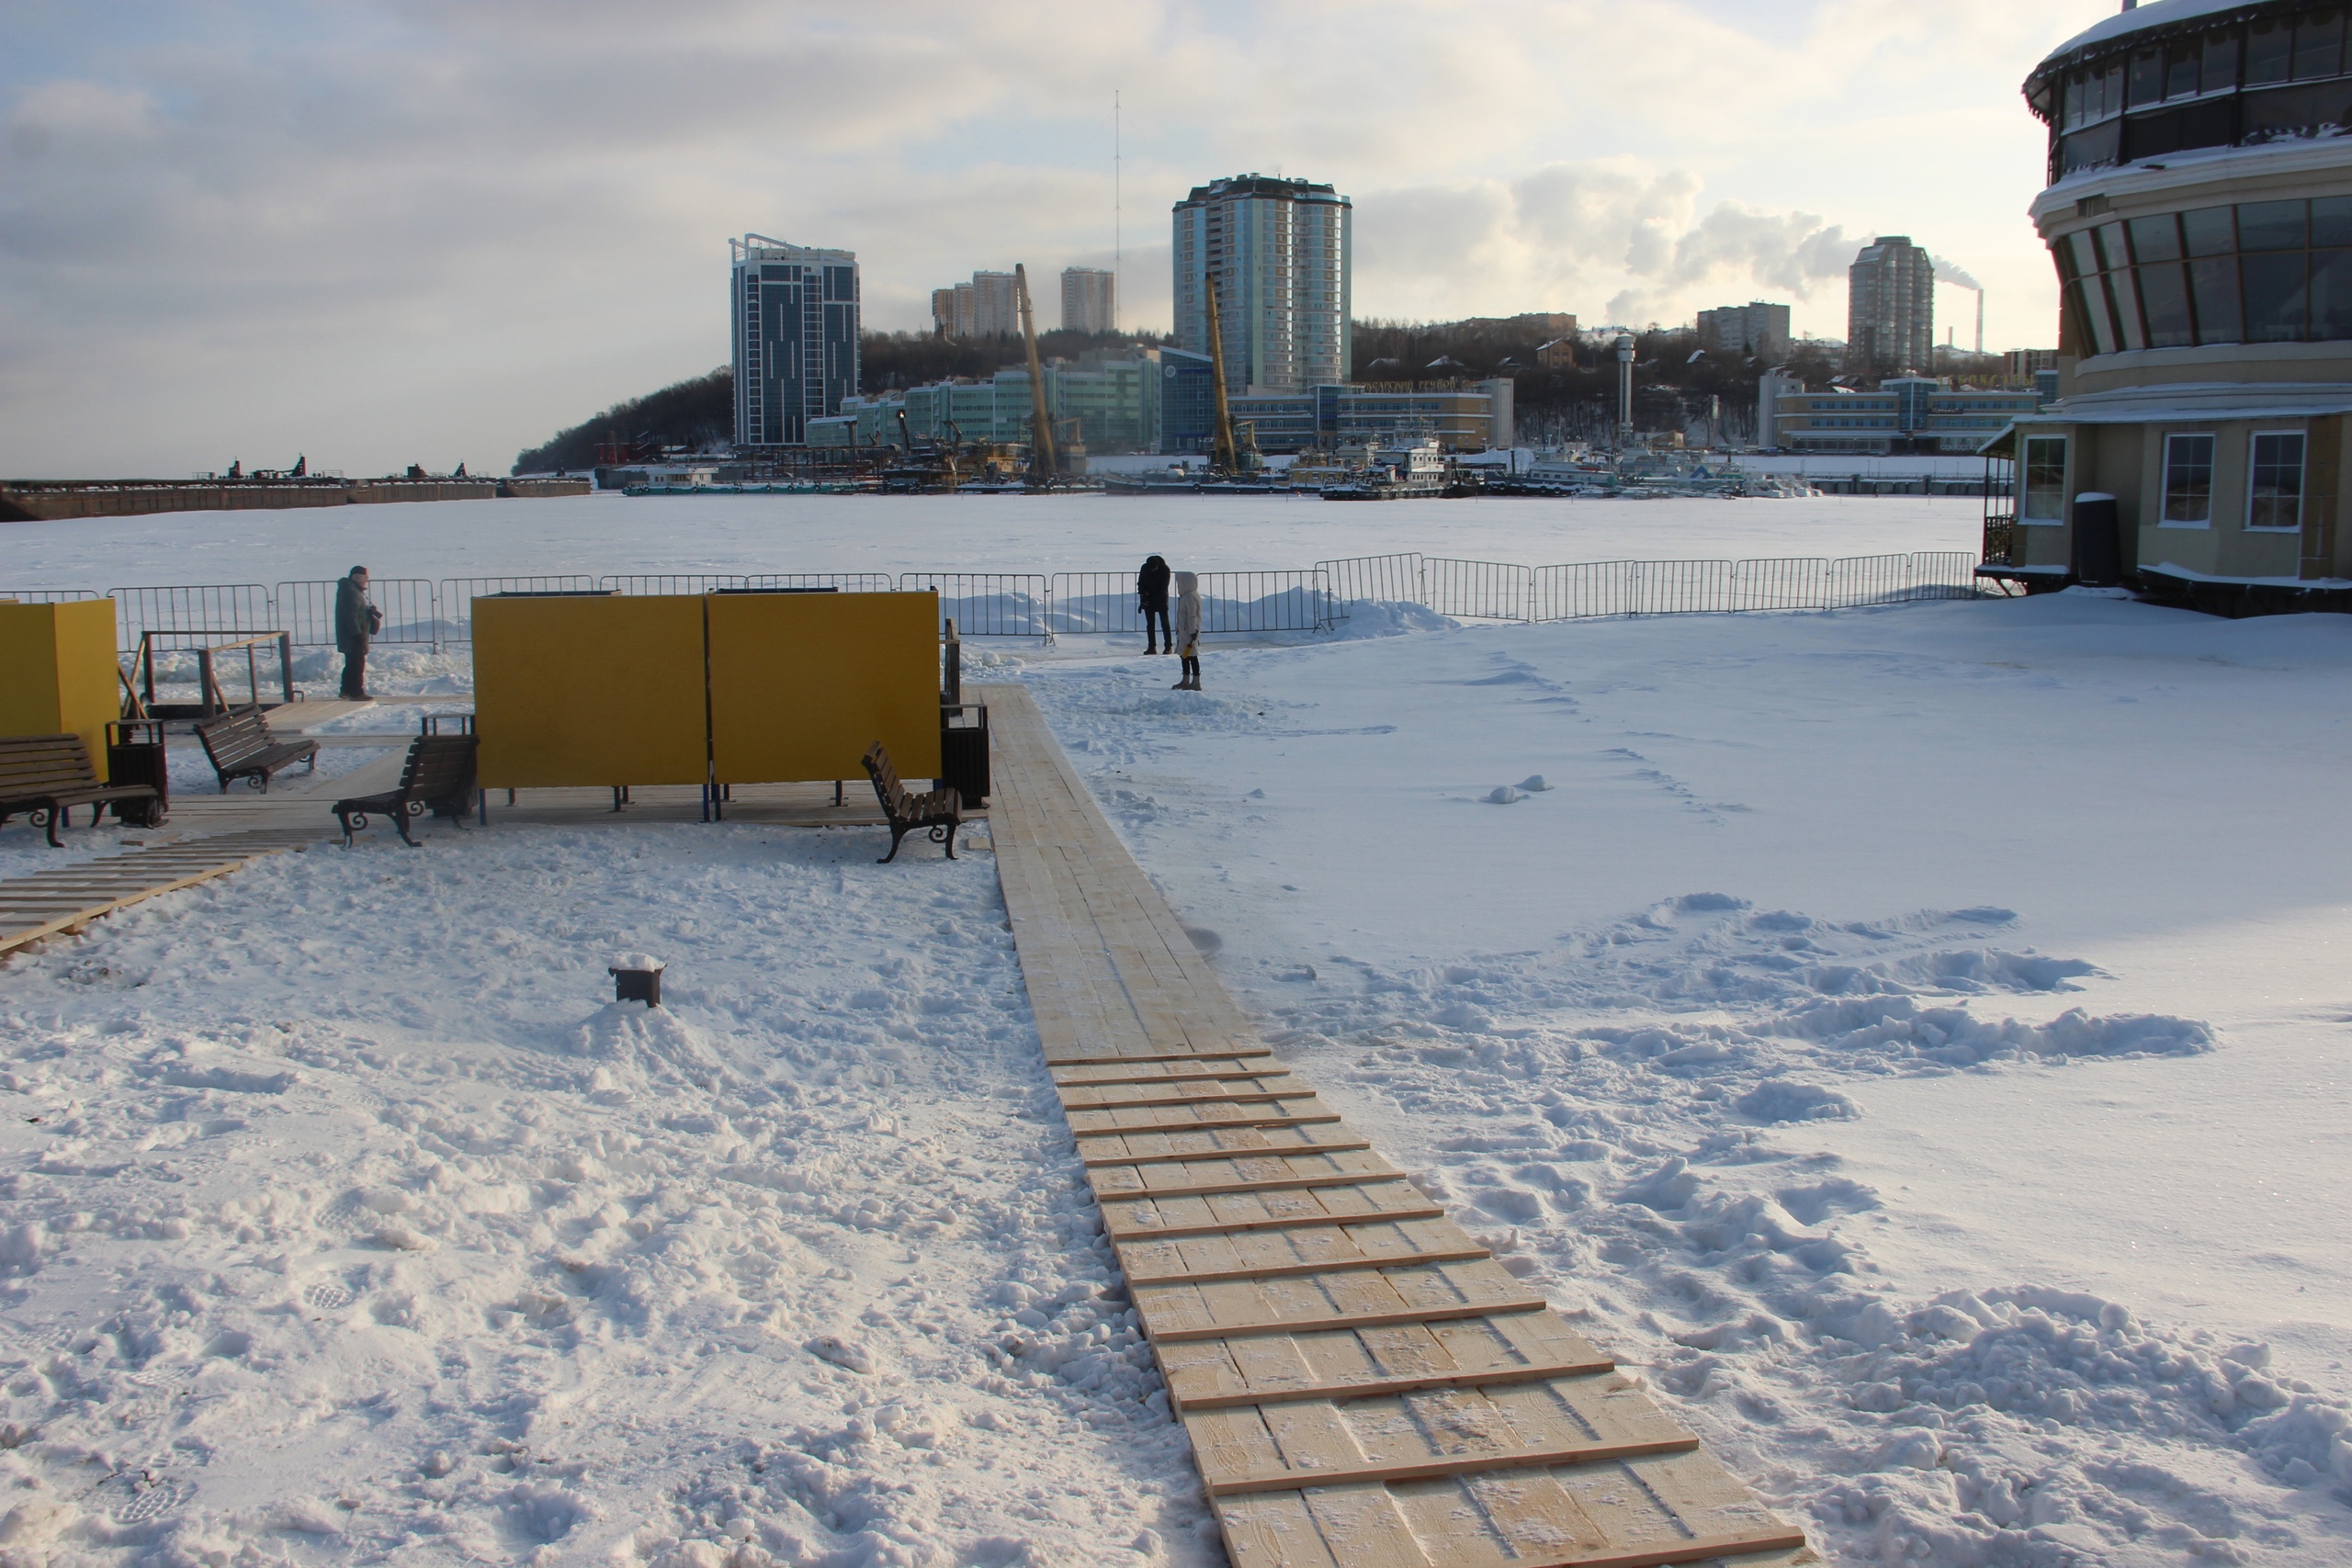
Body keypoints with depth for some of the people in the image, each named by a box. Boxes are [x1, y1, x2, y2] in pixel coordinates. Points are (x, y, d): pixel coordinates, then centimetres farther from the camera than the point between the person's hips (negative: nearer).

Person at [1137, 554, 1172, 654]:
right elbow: (1140, 583, 3)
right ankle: (1151, 647, 5)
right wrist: (1143, 596, -11)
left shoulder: (1165, 569, -15)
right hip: (1148, 600, 3)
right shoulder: (1145, 568, -5)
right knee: (1150, 624, 2)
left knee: (1164, 622, -6)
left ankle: (1169, 646, -5)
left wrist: (1153, 600, -21)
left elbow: (1163, 588, -15)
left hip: (1161, 599, -3)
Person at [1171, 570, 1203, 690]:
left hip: (1189, 632, -11)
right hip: (1184, 631, 11)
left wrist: (1193, 632, -24)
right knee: (1185, 657, 17)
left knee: (1192, 657, -7)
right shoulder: (1186, 596, 15)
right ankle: (1185, 681, 26)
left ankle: (1196, 683, -4)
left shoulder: (1190, 597, -18)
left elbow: (1192, 616, -22)